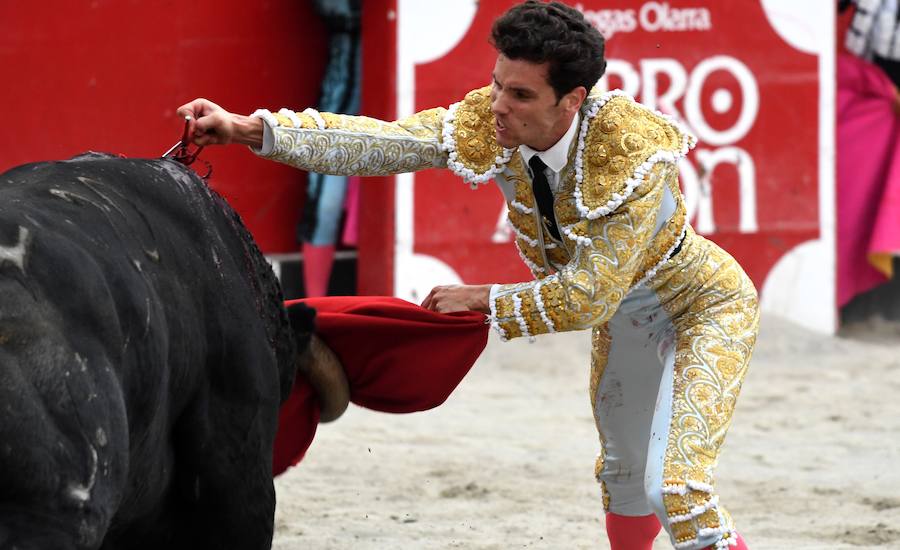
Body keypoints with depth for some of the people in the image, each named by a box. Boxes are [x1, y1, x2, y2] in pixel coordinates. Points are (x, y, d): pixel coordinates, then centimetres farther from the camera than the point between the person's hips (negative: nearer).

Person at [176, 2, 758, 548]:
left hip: (704, 304, -7)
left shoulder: (635, 156, -38)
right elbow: (376, 143, -27)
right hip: (623, 315, 7)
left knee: (675, 486, -21)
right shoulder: (487, 125, -22)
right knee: (623, 475, 25)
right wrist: (249, 129, -36)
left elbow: (586, 299, -35)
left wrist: (482, 299, -28)